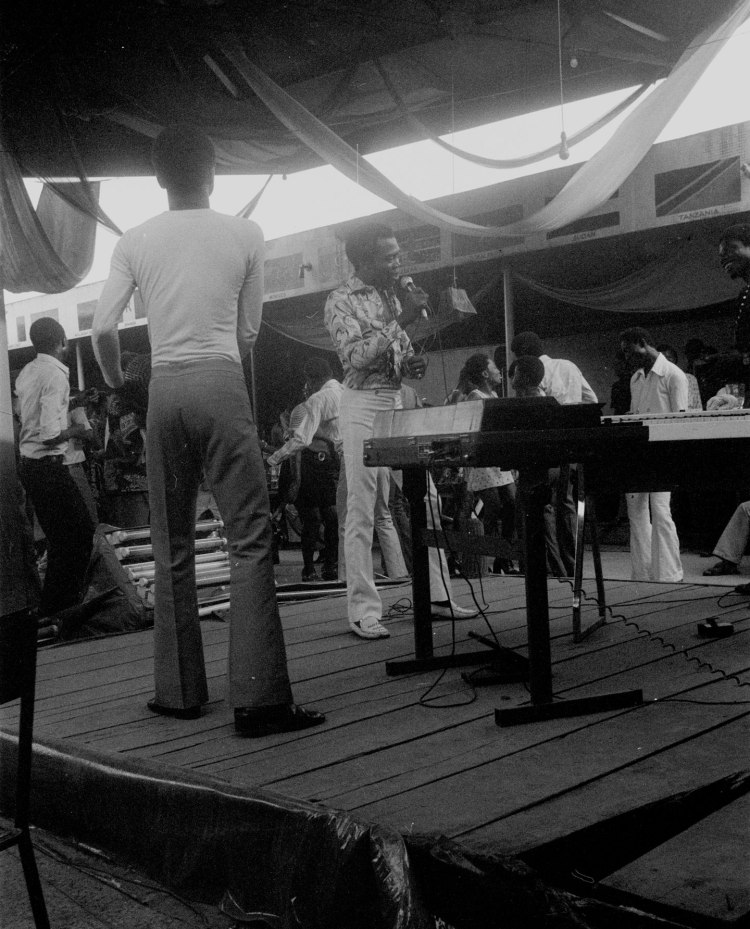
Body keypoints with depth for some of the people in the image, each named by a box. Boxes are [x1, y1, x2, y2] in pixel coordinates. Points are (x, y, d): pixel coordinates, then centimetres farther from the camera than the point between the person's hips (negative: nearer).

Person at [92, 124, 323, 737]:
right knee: (250, 539, -5)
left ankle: (179, 691, 14)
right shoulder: (245, 235, 6)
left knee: (172, 547, 10)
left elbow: (103, 329, 3)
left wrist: (115, 382, 22)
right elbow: (249, 331, 10)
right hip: (221, 384, -3)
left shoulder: (136, 242, 9)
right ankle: (258, 698, -10)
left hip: (164, 388, 3)